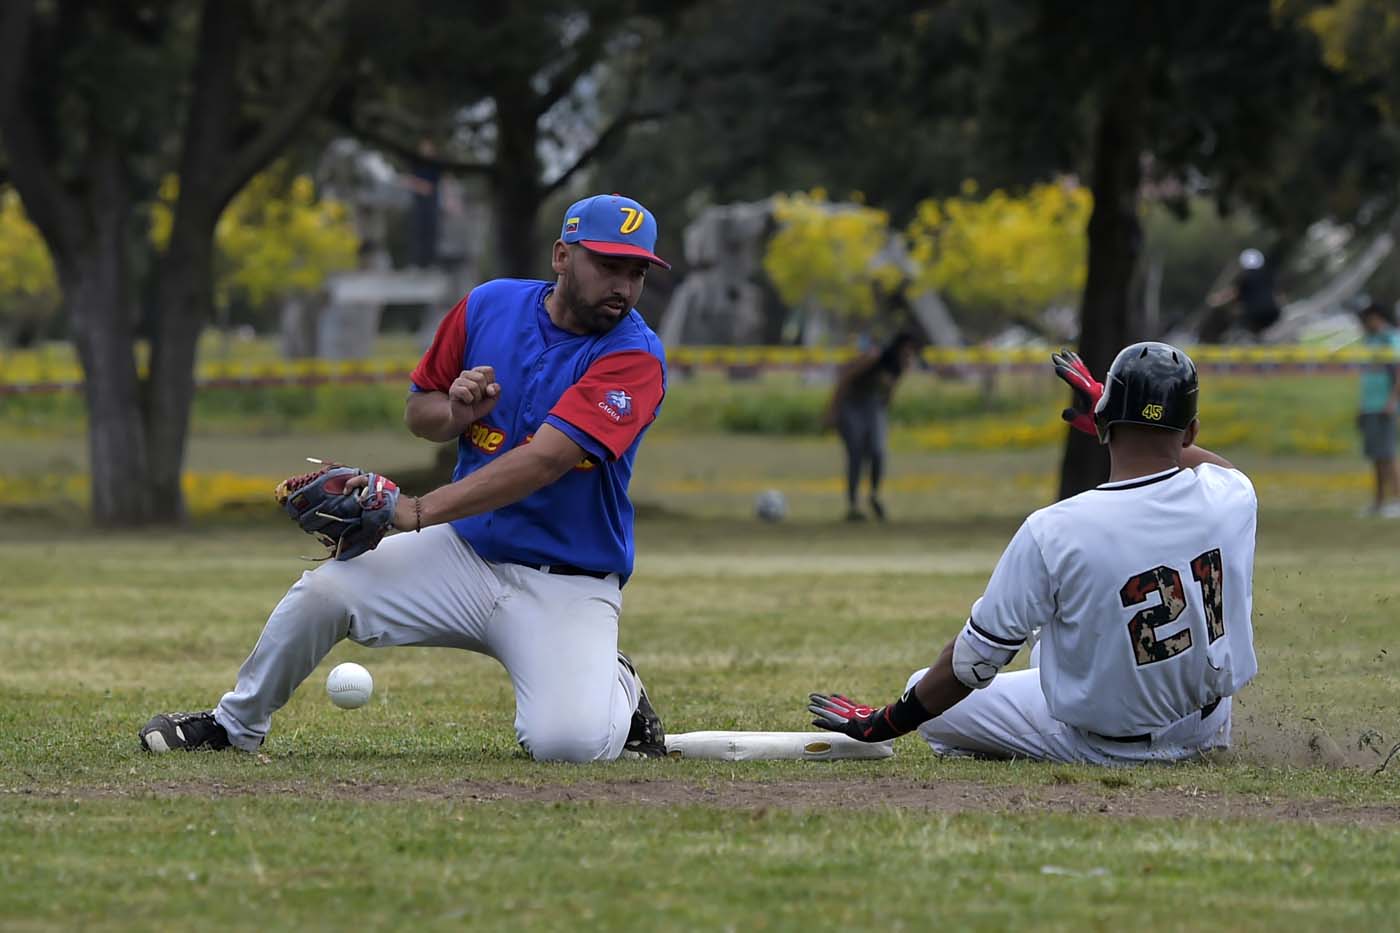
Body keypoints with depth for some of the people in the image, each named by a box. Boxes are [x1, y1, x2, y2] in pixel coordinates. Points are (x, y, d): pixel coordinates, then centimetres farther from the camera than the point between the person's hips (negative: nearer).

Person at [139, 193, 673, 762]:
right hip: (465, 551, 4)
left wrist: (414, 512, -35)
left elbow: (543, 460, -28)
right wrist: (457, 411, -13)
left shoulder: (634, 357, -17)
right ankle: (235, 726, 11)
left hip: (568, 587, -4)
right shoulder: (489, 307, 0)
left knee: (568, 741, -27)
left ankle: (616, 691, 10)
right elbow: (417, 410, 13)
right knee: (324, 590, -15)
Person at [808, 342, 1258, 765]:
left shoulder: (1053, 531, -26)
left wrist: (883, 724, -1)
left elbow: (974, 660, -17)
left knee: (926, 692, 15)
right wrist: (1106, 416, 23)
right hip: (1206, 729, 3)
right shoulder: (1232, 499, -15)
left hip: (1102, 747, -3)